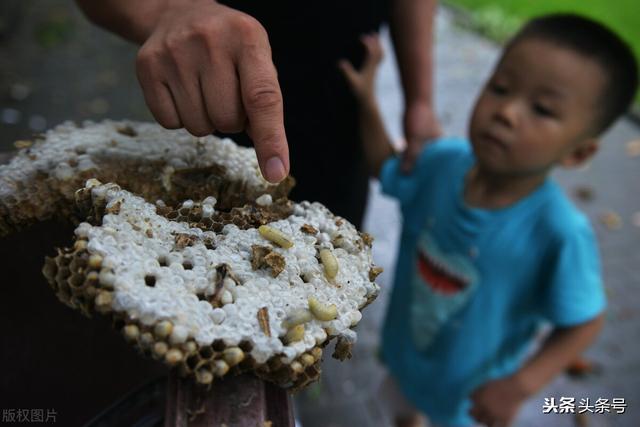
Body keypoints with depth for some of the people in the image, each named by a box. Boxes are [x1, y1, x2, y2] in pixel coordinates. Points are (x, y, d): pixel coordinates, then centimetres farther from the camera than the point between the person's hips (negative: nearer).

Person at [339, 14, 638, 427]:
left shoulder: (562, 233, -35)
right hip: (403, 346, 5)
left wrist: (521, 385, -27)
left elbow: (585, 322, -20)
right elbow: (386, 167, -2)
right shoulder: (443, 161, -23)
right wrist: (365, 95, -13)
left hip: (473, 385, -4)